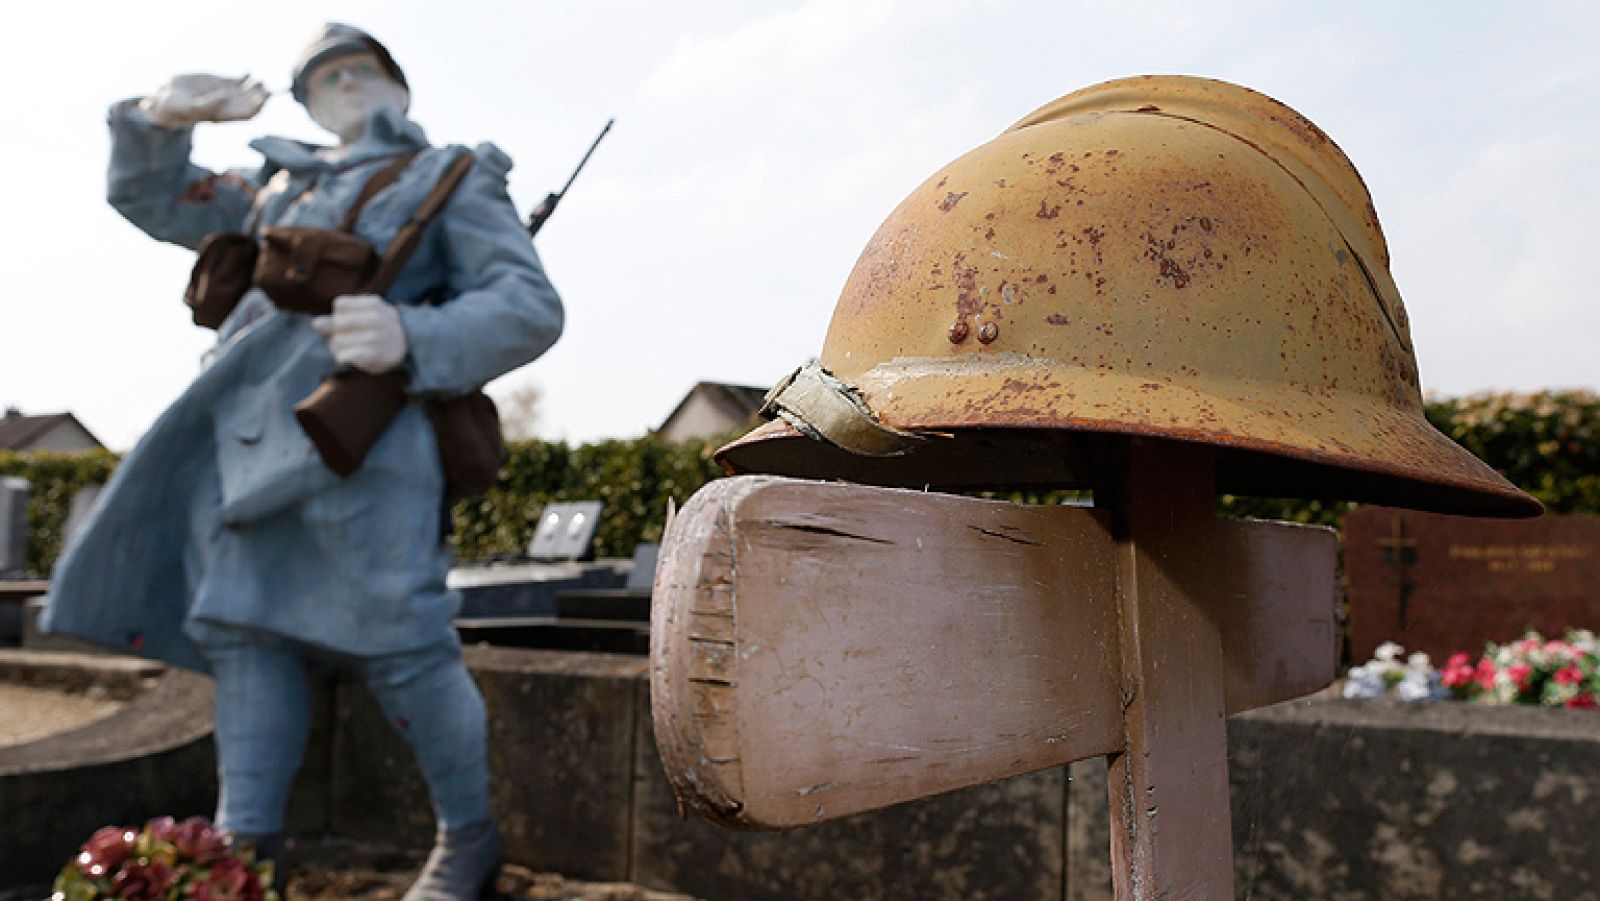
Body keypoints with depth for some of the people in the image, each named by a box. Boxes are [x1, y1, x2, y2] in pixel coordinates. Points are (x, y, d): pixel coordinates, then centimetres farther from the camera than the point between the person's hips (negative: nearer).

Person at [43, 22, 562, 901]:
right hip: (250, 436, 7)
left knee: (395, 641, -9)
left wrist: (409, 338, -21)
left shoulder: (454, 177, 12)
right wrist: (161, 118, 12)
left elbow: (529, 308, -3)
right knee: (242, 629, 2)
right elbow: (150, 201, 34)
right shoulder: (280, 186, 29)